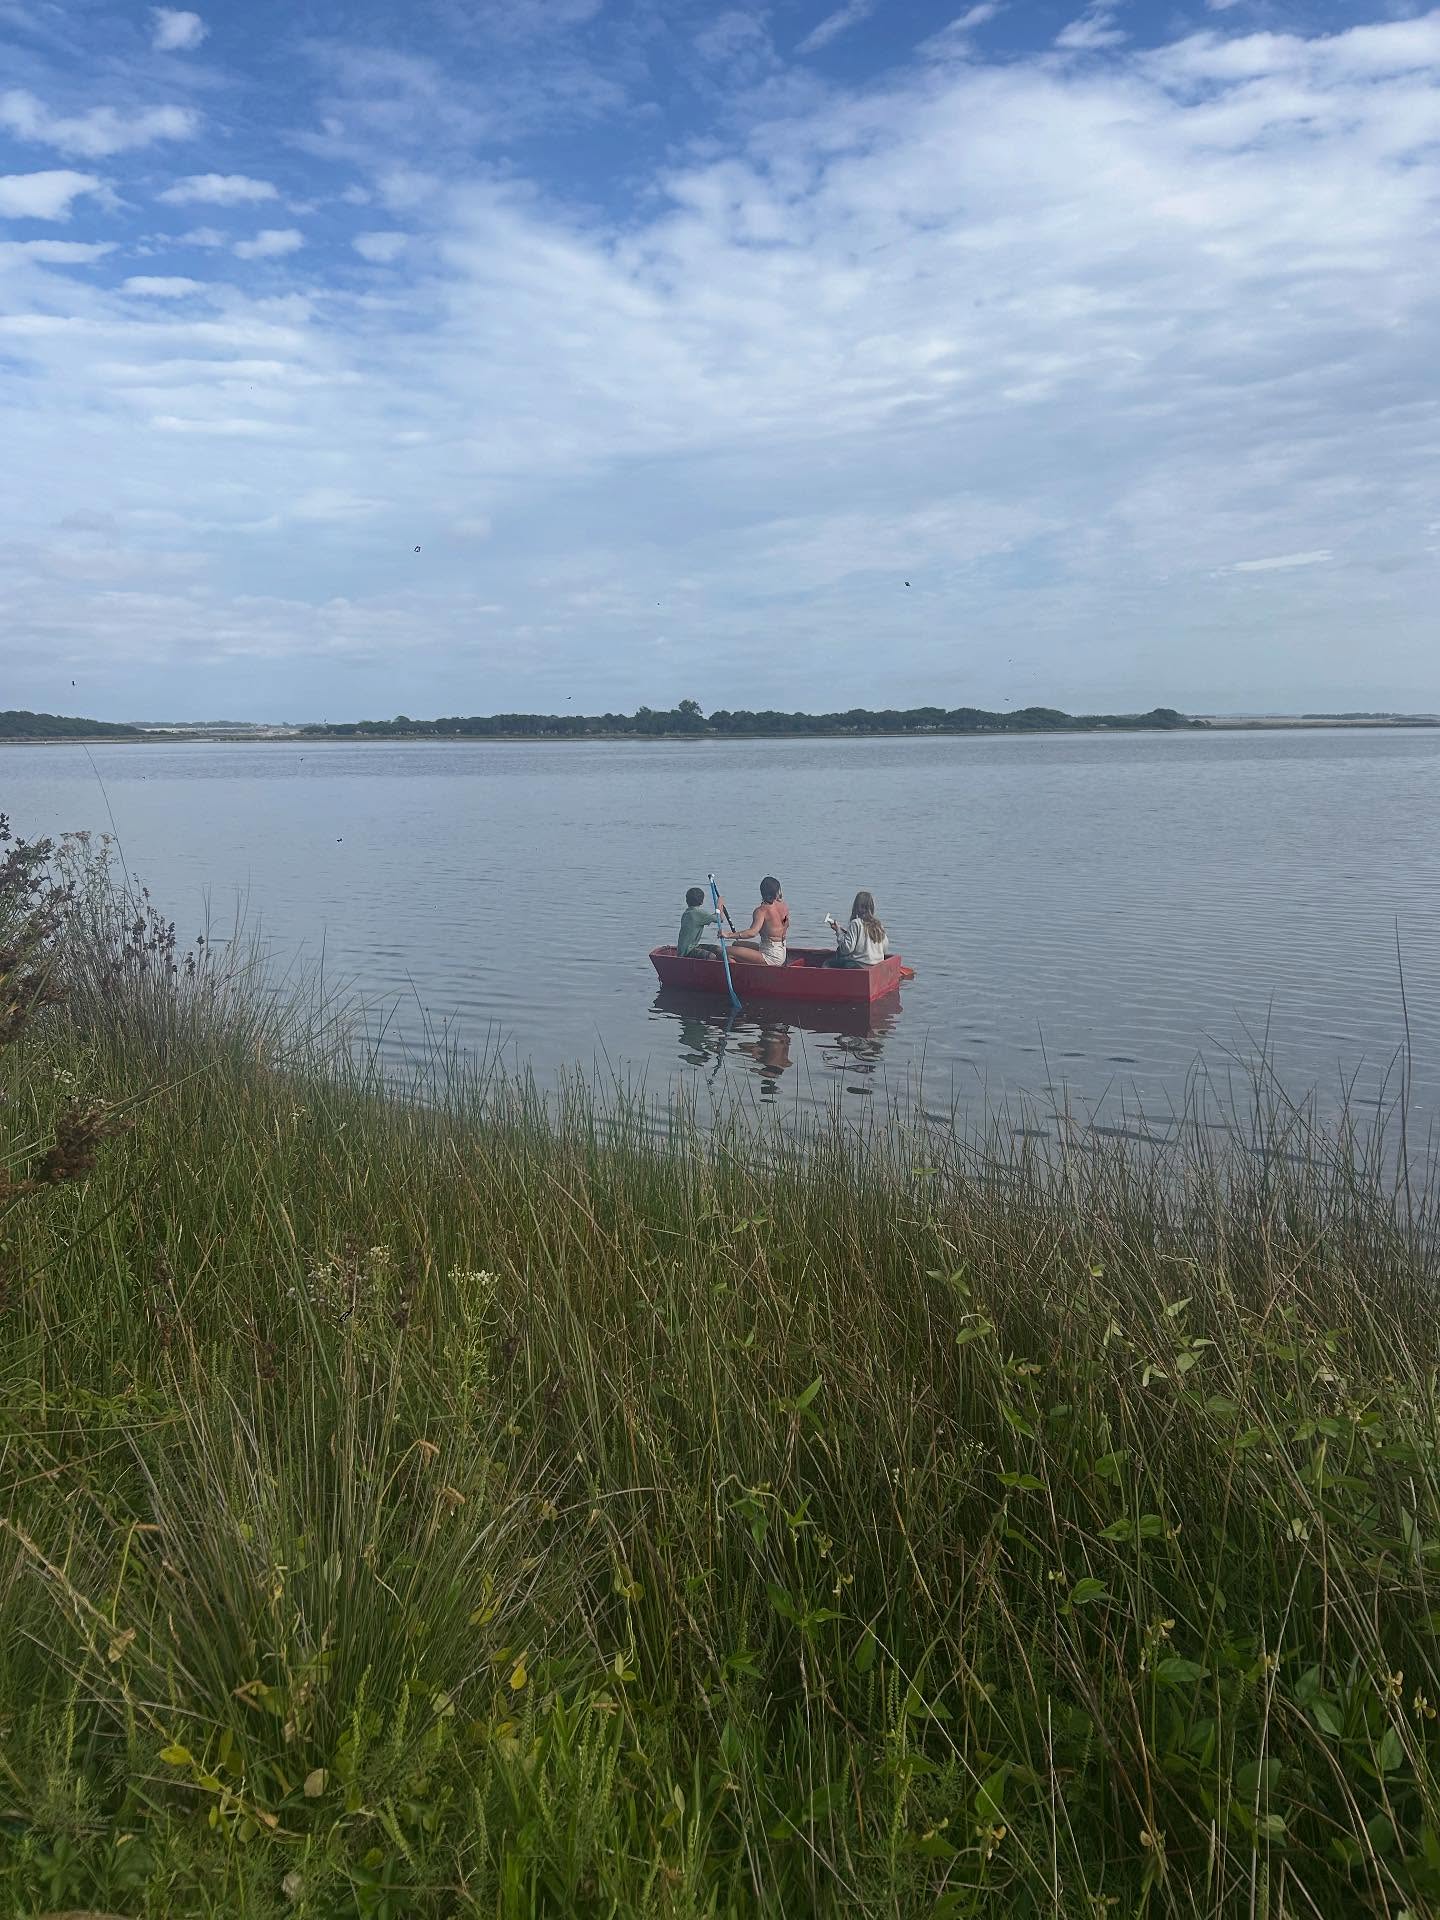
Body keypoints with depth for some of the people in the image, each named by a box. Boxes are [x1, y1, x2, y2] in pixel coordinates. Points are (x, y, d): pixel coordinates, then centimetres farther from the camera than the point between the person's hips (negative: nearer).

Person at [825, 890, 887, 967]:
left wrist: (838, 931, -6)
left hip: (860, 965, -7)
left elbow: (847, 948, -19)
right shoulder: (878, 925, 5)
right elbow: (884, 948, 12)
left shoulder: (856, 923, -14)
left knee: (827, 964, 9)